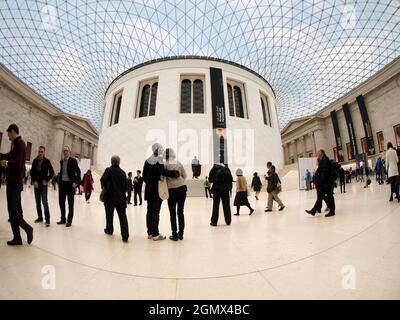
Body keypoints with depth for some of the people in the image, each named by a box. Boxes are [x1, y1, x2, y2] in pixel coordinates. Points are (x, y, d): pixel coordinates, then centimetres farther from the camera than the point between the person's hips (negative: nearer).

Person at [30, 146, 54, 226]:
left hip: (43, 184, -4)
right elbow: (32, 172, 7)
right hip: (36, 184, 4)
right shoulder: (35, 161, 5)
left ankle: (47, 219, -5)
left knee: (44, 202, -8)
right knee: (37, 202, 10)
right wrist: (34, 181, -3)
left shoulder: (47, 161, -3)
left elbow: (52, 172, -1)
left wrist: (47, 180, -5)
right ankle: (40, 217, 22)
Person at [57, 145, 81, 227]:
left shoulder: (73, 160, -6)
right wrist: (59, 181, 9)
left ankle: (69, 220, 13)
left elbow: (78, 172, -10)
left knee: (70, 203, 4)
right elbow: (61, 172, 19)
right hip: (62, 184, 6)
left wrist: (76, 182, -18)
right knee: (61, 202, 12)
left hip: (70, 184, -6)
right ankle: (63, 219, 26)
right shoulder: (61, 161, 12)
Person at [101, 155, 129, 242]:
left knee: (109, 214, 18)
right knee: (123, 216, 0)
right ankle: (125, 236, -6)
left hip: (110, 196, -2)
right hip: (121, 197, 2)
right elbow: (125, 185, 7)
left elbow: (103, 180, -19)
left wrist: (105, 187, -1)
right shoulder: (123, 172, 5)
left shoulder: (109, 170, -5)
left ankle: (109, 230, 35)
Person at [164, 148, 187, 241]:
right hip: (182, 188, 3)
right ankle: (181, 234, 18)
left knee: (172, 213, 9)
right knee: (180, 212, 11)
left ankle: (174, 235, 13)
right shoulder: (179, 163, 1)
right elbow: (184, 176, 8)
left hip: (172, 190, -3)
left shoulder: (165, 165, -7)